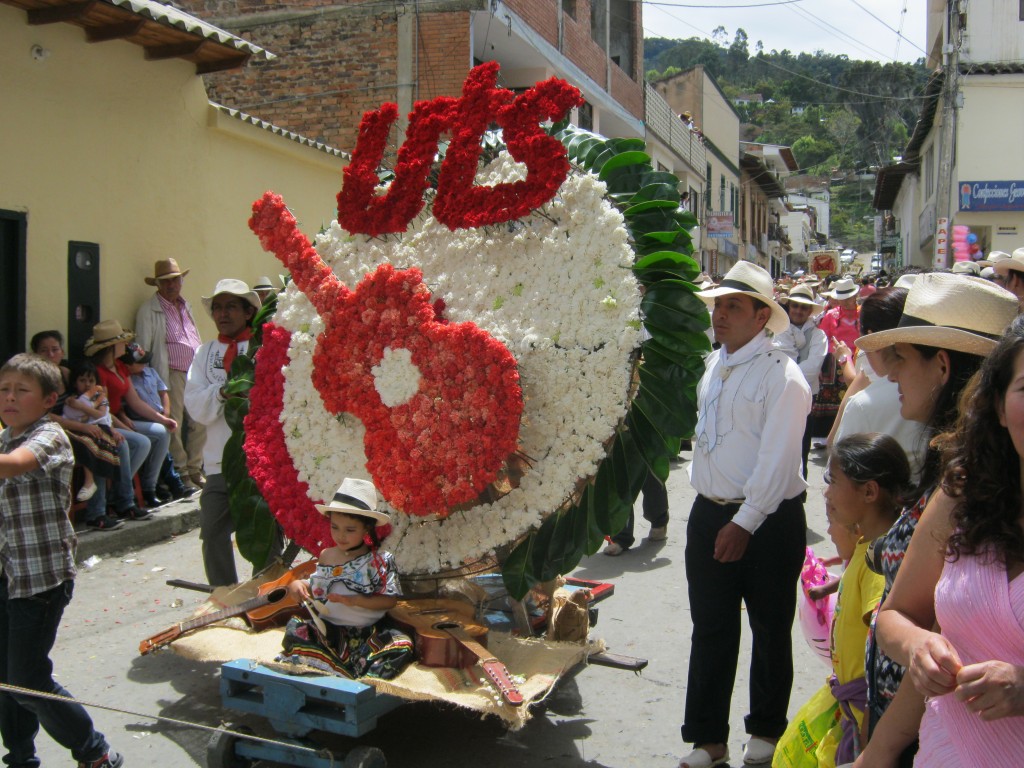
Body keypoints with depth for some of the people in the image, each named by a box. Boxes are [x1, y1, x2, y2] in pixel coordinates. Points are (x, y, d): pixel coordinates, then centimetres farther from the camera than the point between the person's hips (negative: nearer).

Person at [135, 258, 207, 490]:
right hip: (171, 374, -6)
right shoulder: (149, 310, -1)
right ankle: (180, 472, 6)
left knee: (199, 422, 4)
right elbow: (143, 347, -4)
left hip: (195, 373, 6)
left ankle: (194, 468, 16)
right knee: (174, 425, -3)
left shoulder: (186, 306, 20)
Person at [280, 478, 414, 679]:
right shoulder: (326, 556, 10)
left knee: (402, 646, -29)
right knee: (295, 632, -25)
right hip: (327, 630, 3)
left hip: (367, 634, -3)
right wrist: (297, 585, -1)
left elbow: (390, 600, -8)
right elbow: (316, 590, 21)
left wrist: (355, 600, -19)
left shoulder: (381, 561, -3)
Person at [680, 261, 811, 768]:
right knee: (710, 631, 11)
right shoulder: (714, 366, 9)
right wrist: (709, 504, 11)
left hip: (768, 523, -6)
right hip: (708, 516, 6)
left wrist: (744, 524, -19)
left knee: (770, 631, 12)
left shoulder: (782, 377, -14)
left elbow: (777, 461, -18)